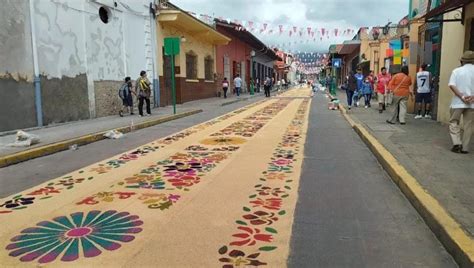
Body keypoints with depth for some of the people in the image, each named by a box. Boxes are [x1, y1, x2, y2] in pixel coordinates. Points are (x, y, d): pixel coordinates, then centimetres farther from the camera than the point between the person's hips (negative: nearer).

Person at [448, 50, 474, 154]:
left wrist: (462, 96, -12)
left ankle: (457, 143, -5)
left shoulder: (457, 71, -1)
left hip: (458, 102, -1)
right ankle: (465, 147, 8)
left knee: (454, 122, 10)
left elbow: (452, 85, -11)